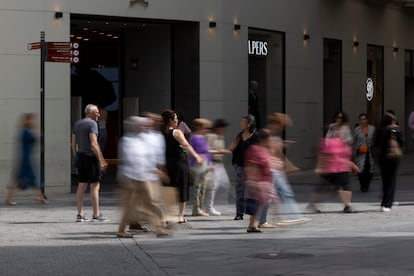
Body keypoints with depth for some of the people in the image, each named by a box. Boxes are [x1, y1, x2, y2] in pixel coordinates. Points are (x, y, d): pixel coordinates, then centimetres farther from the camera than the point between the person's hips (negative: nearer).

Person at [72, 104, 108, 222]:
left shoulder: (77, 124, 14)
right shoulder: (92, 123, -11)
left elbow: (74, 143, 15)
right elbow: (93, 144, -18)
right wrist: (101, 160, -17)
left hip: (80, 156, 8)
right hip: (90, 156, -8)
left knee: (82, 186, 9)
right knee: (95, 186, -4)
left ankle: (80, 214, 9)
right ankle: (96, 215, -5)